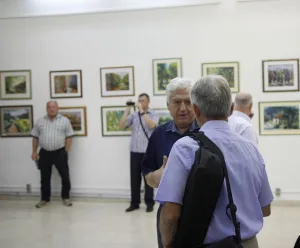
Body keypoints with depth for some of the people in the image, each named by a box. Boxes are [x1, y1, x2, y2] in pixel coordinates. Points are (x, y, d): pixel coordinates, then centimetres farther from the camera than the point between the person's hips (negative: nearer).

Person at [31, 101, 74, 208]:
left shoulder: (65, 120, 0)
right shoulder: (40, 121, 8)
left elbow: (69, 137, -1)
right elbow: (35, 137, 10)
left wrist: (66, 151, -6)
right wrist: (34, 152, 5)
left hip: (60, 153, -2)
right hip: (44, 153, 2)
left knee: (65, 176, 3)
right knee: (45, 178, 10)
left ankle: (66, 197, 19)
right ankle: (45, 199, 23)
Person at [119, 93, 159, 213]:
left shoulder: (153, 114, 1)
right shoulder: (134, 115, 9)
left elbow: (151, 125, -19)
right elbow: (122, 125, 1)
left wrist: (142, 111, -16)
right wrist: (127, 109, -3)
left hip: (148, 152, -3)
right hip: (134, 151, 3)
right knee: (134, 178, 7)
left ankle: (149, 203, 13)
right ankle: (134, 203, 17)